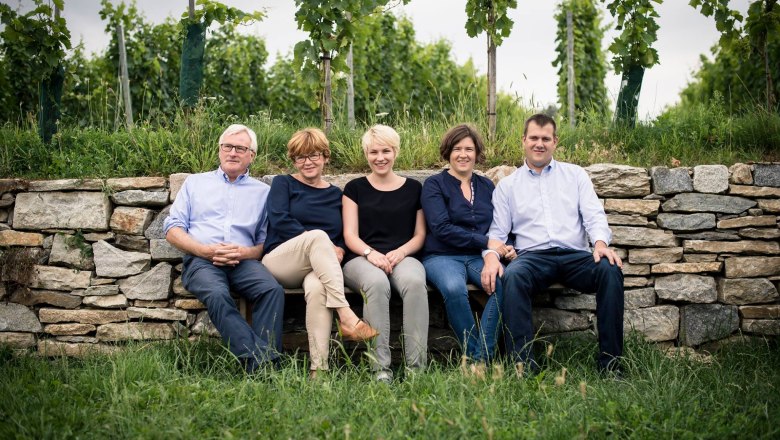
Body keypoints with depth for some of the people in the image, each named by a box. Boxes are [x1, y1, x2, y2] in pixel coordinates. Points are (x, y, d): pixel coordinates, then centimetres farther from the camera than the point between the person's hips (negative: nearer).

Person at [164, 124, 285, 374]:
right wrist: (206, 250, -5)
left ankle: (266, 368, -36)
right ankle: (260, 359, -44)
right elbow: (172, 229, 13)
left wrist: (245, 252, -10)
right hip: (200, 260, -1)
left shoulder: (262, 191, 22)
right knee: (217, 294, -36)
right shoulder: (195, 182, 23)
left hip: (244, 261, 1)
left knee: (273, 290, -32)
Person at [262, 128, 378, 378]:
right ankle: (346, 315, -45)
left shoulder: (336, 194, 22)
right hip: (280, 262, -1)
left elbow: (345, 236, 16)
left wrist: (338, 250, -9)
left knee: (317, 288, -38)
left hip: (320, 267, 2)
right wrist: (320, 244, -12)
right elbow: (280, 220, -4)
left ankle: (319, 367, -44)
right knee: (318, 235, -35)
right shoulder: (283, 184, 14)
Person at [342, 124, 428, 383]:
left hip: (403, 257, 1)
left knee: (415, 282, -36)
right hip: (361, 259, -1)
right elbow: (350, 234, 7)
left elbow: (420, 235, 12)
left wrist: (400, 252, -9)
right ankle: (380, 368, -37)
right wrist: (370, 253, -15)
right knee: (377, 282, -38)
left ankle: (417, 366, -35)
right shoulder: (355, 188, 16)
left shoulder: (413, 188, 18)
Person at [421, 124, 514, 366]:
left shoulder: (487, 186, 19)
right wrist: (486, 242, -14)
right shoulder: (434, 184, 4)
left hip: (480, 256, 4)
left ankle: (481, 358, -25)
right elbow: (442, 228, -9)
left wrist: (506, 247, -6)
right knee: (454, 289, -38)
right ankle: (473, 354, -21)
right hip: (443, 256, -3)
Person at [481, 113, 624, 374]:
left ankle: (610, 364, -25)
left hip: (575, 255, 1)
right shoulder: (507, 185, 17)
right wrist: (491, 255, -13)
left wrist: (601, 242, -15)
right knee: (512, 277, -36)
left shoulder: (575, 175, 19)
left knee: (611, 269, -31)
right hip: (533, 256, -1)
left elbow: (594, 216, 8)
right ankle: (522, 364, -36)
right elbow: (498, 231, 11)